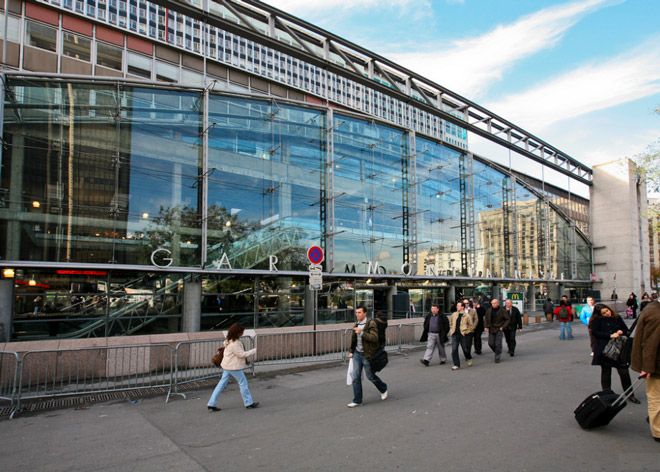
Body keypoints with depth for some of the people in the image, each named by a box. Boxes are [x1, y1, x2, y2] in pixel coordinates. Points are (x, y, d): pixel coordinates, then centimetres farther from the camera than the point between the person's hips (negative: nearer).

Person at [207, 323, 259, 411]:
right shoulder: (234, 344, -26)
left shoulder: (229, 340, 4)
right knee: (243, 383, 5)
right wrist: (254, 351, -18)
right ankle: (249, 403, 16)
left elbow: (224, 343, 25)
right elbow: (242, 354, -23)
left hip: (227, 366, 9)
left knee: (222, 384, 12)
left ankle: (211, 404, 13)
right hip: (234, 367, -9)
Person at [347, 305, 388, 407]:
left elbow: (374, 338, -24)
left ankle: (383, 389, 37)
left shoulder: (371, 323, -13)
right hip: (357, 354, 6)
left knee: (370, 376, 9)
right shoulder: (356, 324, 8)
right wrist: (351, 351, 19)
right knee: (356, 377, 2)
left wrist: (362, 333, -28)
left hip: (367, 355, -5)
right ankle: (357, 400, 12)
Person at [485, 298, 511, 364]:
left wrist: (503, 327, -10)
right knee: (491, 343, 2)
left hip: (499, 330, -4)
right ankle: (498, 353, 28)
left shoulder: (502, 311, -7)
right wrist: (486, 326, 4)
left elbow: (508, 319, -3)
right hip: (491, 330, 4)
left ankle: (497, 358, 7)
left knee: (498, 344, -5)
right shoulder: (489, 310, 3)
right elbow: (485, 319, 15)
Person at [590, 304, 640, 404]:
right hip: (604, 350, -2)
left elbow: (626, 330, 15)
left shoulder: (617, 318, 6)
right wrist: (610, 336, -18)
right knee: (606, 372, 9)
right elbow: (595, 332, -13)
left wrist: (621, 332, -8)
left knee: (624, 372, 2)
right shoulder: (596, 320, -4)